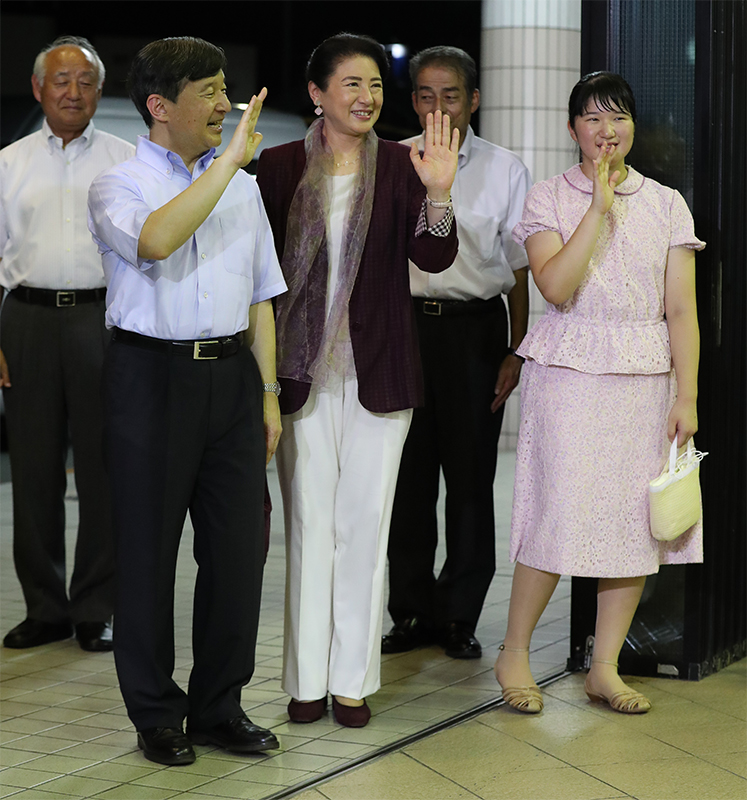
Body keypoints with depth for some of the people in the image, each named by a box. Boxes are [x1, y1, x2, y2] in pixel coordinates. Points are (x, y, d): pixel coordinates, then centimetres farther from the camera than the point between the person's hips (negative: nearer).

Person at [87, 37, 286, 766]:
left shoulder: (242, 185, 13)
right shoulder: (118, 186, -3)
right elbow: (155, 240, -27)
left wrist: (268, 391, 10)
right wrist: (231, 157, -25)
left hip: (231, 372, 5)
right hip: (152, 372, -5)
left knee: (238, 543, 5)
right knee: (148, 548, 3)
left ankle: (218, 708, 19)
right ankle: (155, 715, 15)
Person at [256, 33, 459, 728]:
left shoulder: (401, 166, 1)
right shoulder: (279, 167, 0)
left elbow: (435, 258, -10)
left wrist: (438, 194, -25)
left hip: (378, 371, 0)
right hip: (303, 370, 0)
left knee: (365, 524, 5)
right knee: (309, 523, 6)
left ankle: (353, 679, 14)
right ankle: (307, 678, 15)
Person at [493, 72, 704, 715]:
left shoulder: (667, 205, 8)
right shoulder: (549, 199, 2)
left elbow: (681, 309, 4)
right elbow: (556, 286, -14)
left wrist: (687, 395, -3)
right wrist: (600, 207, -15)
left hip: (647, 377, 3)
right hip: (571, 374, -3)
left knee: (637, 517, 2)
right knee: (560, 513, -7)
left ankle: (605, 667, 14)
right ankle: (514, 655, 10)